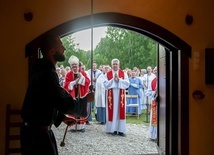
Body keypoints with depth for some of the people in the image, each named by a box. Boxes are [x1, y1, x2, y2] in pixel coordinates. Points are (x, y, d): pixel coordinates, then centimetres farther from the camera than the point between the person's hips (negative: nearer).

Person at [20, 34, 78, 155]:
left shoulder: (42, 70, 12)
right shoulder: (47, 73, -22)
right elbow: (65, 103, -23)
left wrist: (62, 118, 13)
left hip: (36, 130, 10)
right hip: (38, 133, -10)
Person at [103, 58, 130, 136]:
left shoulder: (123, 73, 6)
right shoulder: (107, 74, 4)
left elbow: (127, 83, -4)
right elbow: (106, 84, -5)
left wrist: (119, 79, -14)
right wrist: (113, 79, -14)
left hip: (120, 95, 1)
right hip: (111, 95, -1)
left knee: (121, 111, 0)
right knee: (112, 111, -1)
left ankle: (121, 130, 5)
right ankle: (113, 129, 7)